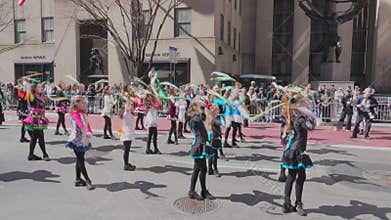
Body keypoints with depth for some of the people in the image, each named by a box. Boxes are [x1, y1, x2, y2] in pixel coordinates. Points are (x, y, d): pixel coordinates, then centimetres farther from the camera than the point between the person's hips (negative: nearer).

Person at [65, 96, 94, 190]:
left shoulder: (84, 113, 11)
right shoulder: (75, 113, -13)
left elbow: (87, 125, 7)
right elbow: (81, 124, -29)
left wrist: (89, 133, -13)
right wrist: (86, 133, -42)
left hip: (84, 140, 8)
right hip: (77, 140, -8)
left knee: (80, 160, 15)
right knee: (81, 161, -1)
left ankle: (78, 179, 24)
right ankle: (87, 180, 2)